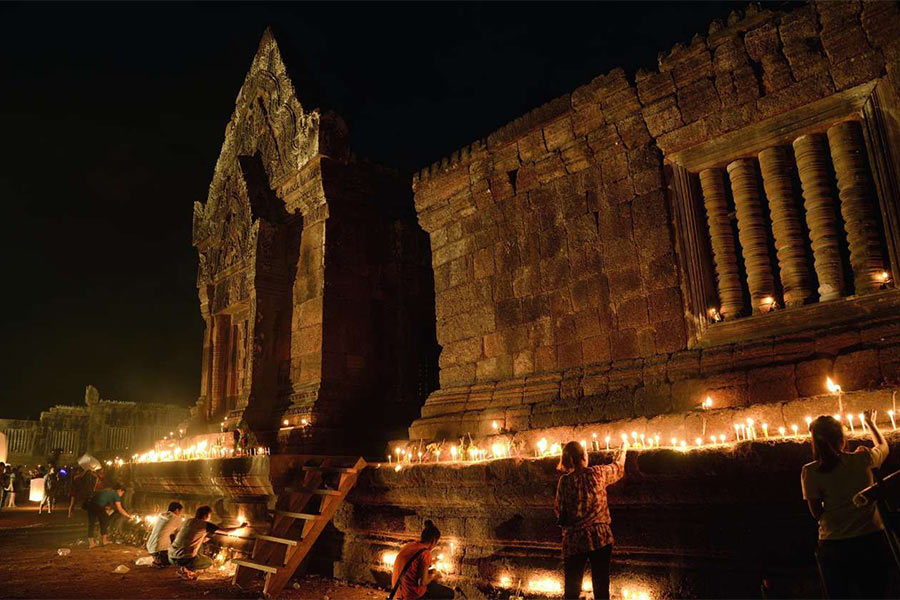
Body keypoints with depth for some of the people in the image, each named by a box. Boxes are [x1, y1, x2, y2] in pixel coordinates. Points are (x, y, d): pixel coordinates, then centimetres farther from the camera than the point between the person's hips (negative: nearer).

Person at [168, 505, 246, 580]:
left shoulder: (187, 521, 12)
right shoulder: (205, 524, -4)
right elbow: (225, 530, 1)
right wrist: (240, 527, 17)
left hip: (171, 557, 6)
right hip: (184, 559, -6)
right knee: (209, 562, 20)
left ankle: (184, 568, 14)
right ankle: (185, 569, 1)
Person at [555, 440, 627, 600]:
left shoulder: (565, 481, -7)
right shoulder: (598, 473, -5)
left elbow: (559, 511, -4)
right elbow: (618, 468, 15)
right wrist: (623, 450, 33)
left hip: (574, 541, 0)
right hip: (601, 538, 0)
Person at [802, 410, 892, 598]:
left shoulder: (810, 472, -8)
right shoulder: (862, 459, -5)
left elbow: (816, 513, -3)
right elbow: (883, 446, 19)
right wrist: (870, 422, 35)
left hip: (832, 546, -1)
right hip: (871, 540, 1)